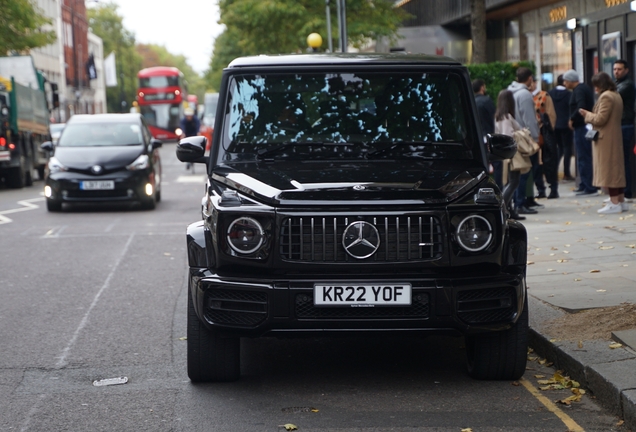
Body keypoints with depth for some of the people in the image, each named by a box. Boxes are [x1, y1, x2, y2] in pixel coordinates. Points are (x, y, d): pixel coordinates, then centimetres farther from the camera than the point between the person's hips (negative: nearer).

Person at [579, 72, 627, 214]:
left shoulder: (605, 97, -17)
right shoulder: (616, 95, 14)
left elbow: (600, 119, -21)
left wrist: (587, 114, -4)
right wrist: (590, 115, 14)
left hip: (606, 138, -10)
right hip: (615, 137, 10)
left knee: (608, 169, -7)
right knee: (617, 168, 13)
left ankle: (614, 203, -8)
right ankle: (621, 201, 16)